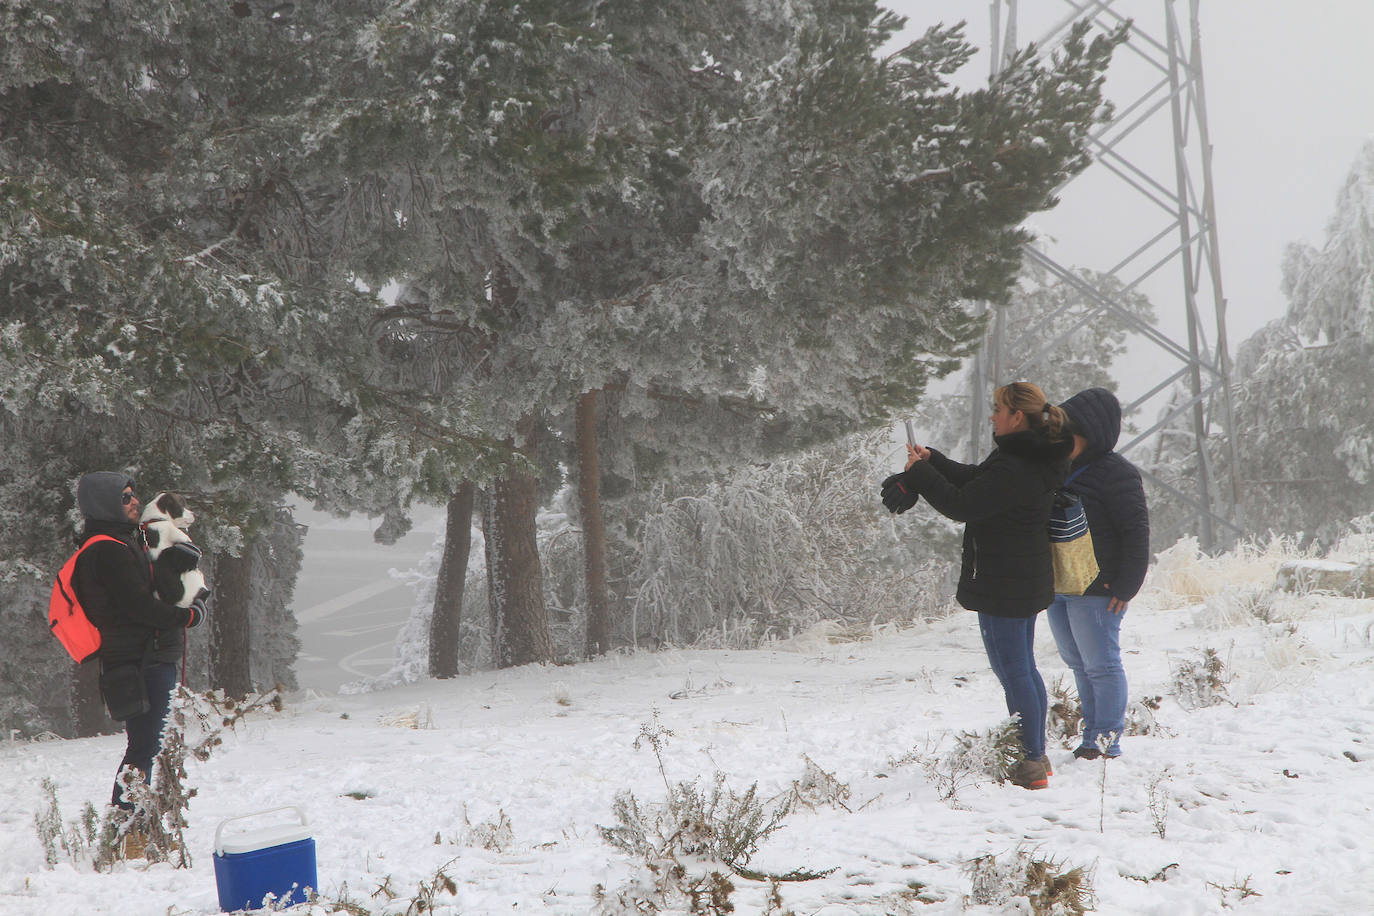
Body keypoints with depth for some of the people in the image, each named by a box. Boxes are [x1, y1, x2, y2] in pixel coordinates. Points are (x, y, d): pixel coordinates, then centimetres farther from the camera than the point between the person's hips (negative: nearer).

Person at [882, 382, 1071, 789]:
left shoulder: (1013, 469, -24)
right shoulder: (1032, 458, 9)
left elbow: (962, 504, -20)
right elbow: (976, 479, 17)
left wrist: (918, 474, -9)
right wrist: (931, 461, 6)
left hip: (1002, 586, -11)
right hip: (1028, 582, 11)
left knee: (1013, 671, -3)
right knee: (1021, 669, 18)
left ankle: (1032, 764, 2)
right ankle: (1035, 758, 26)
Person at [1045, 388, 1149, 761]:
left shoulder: (1116, 474, -13)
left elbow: (1136, 531, -14)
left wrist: (1126, 586, -15)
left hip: (1096, 591, -9)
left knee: (1101, 666, -1)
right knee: (1078, 664, 15)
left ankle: (1106, 741, 7)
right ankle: (1093, 736, 25)